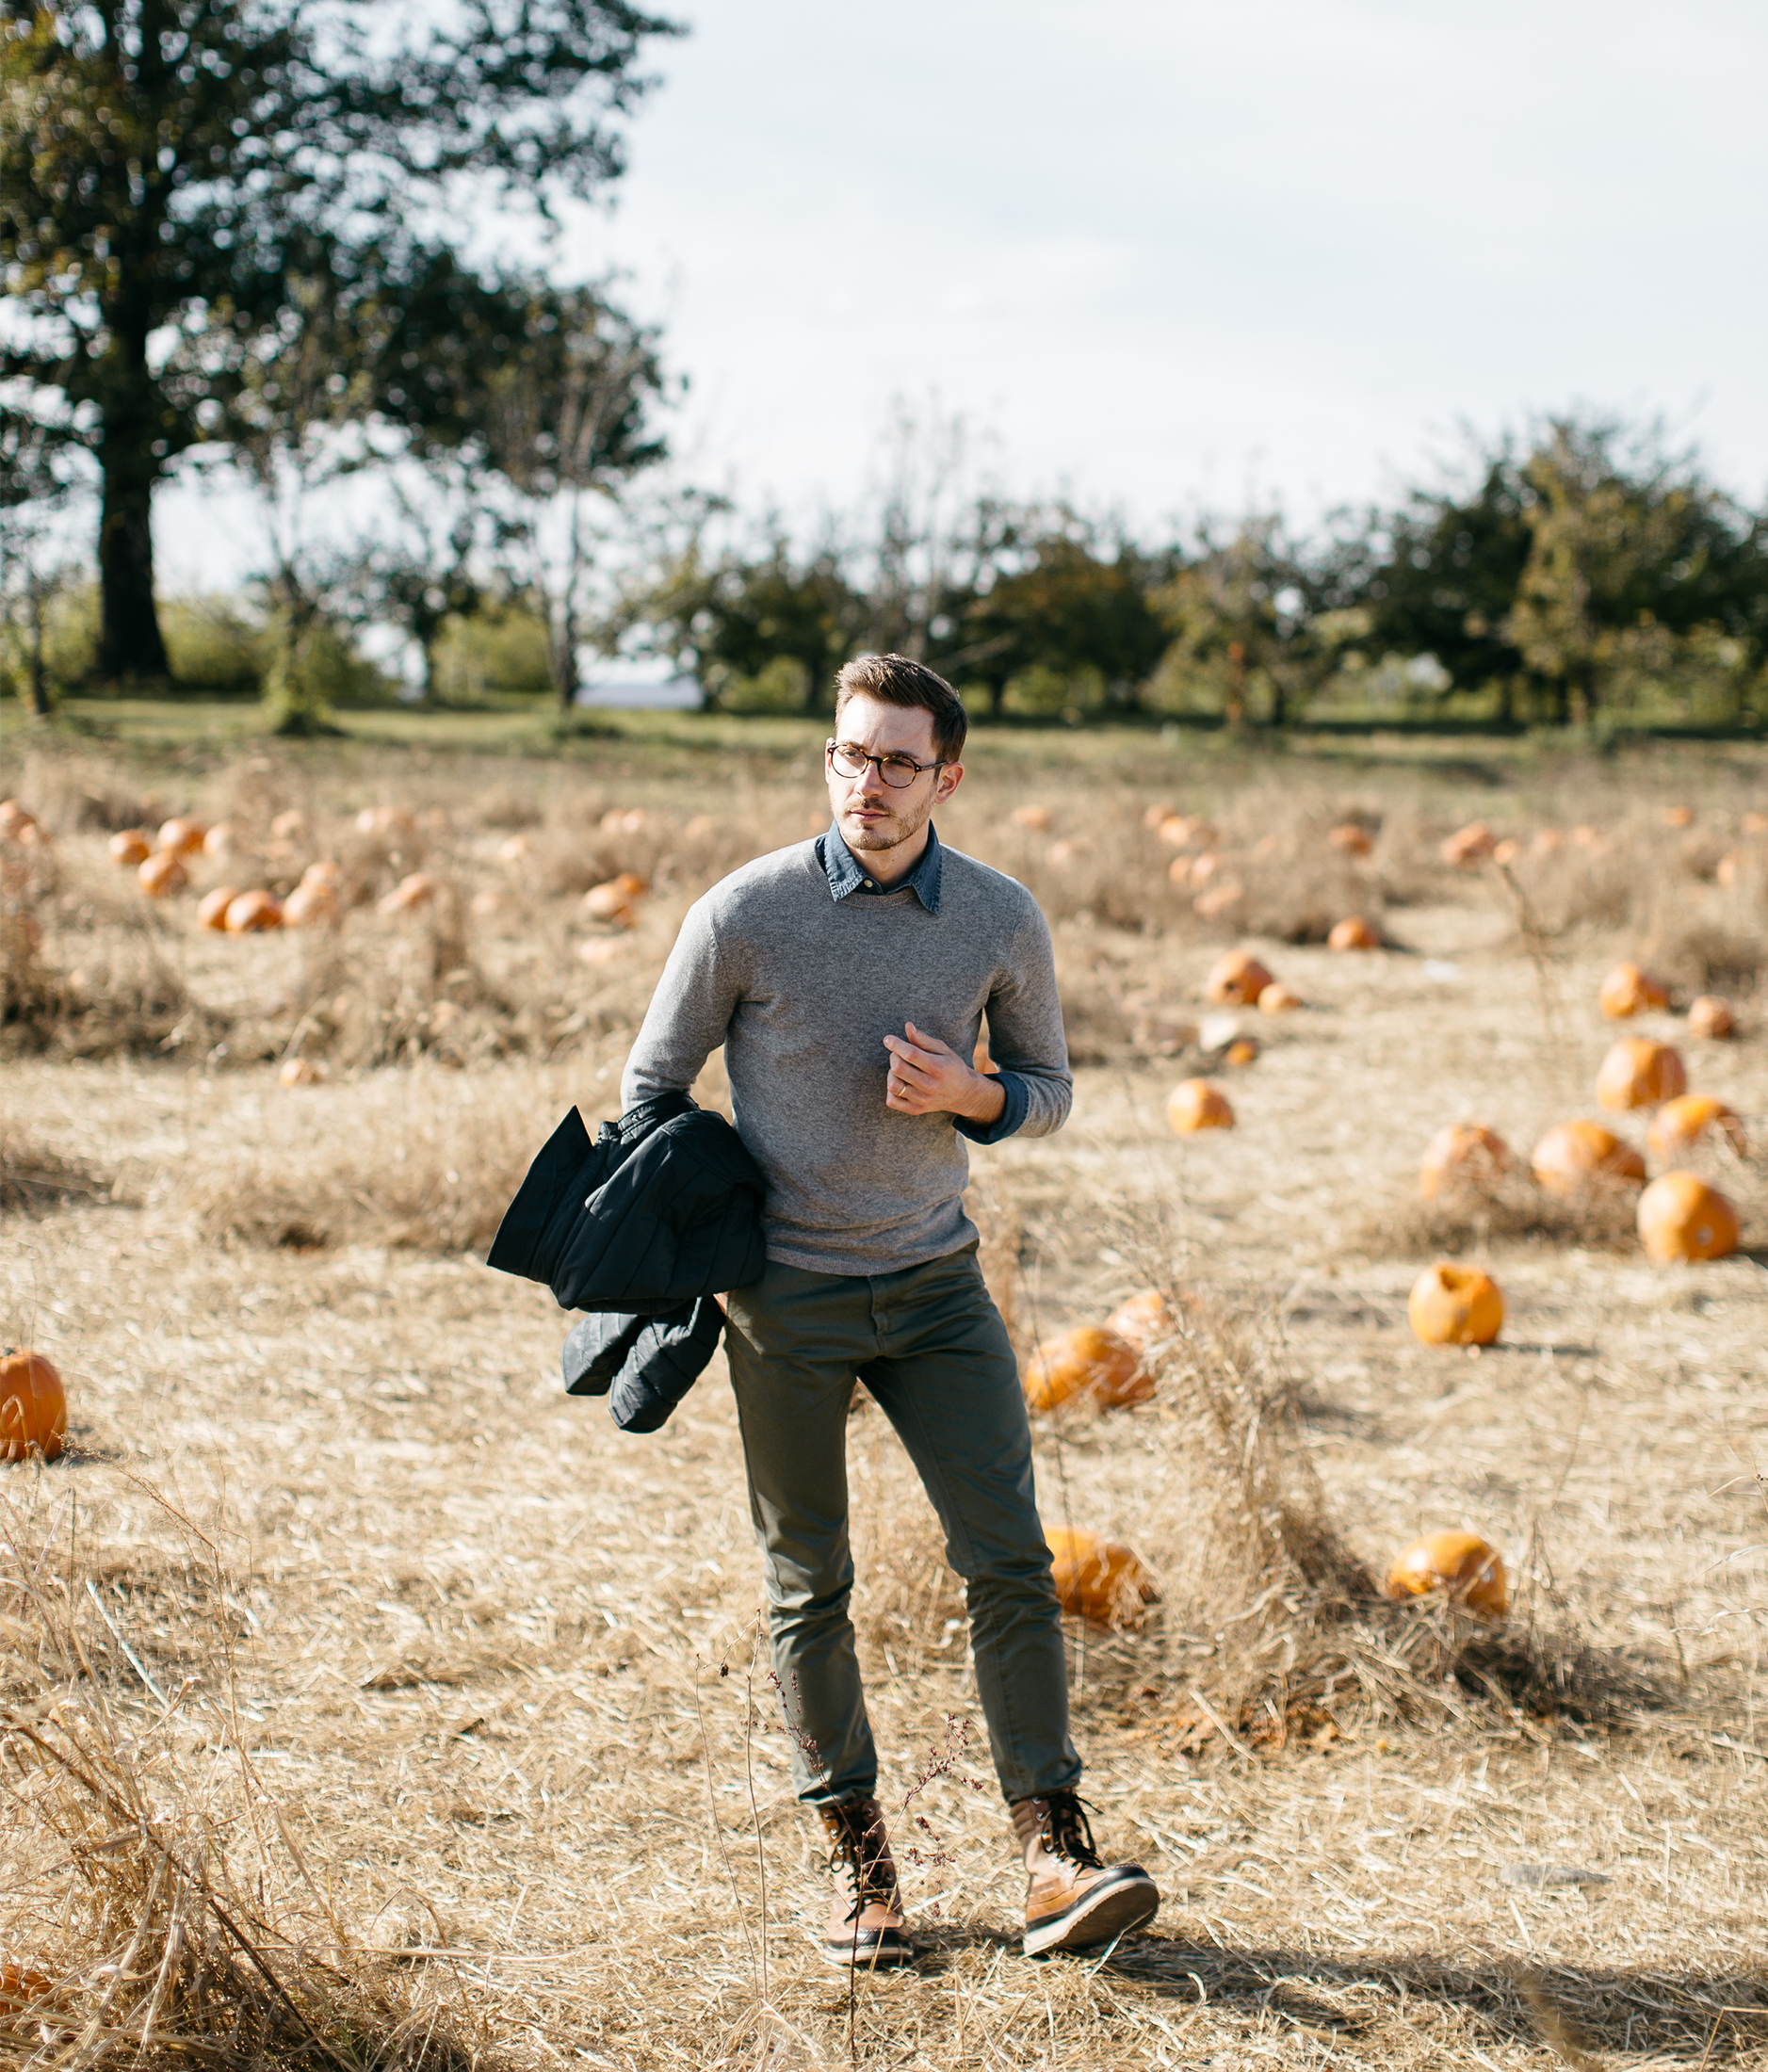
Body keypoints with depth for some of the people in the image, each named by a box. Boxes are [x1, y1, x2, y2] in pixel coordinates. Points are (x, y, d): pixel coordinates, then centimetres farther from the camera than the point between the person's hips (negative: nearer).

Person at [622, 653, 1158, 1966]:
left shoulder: (1004, 921, -4)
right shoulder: (746, 912, -10)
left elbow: (1050, 1093, 9)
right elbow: (653, 1083, 3)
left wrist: (972, 1096, -13)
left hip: (935, 1280, 2)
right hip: (783, 1293, -1)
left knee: (1010, 1559, -7)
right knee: (809, 1584, 5)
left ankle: (1055, 1852, -3)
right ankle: (857, 1857, 17)